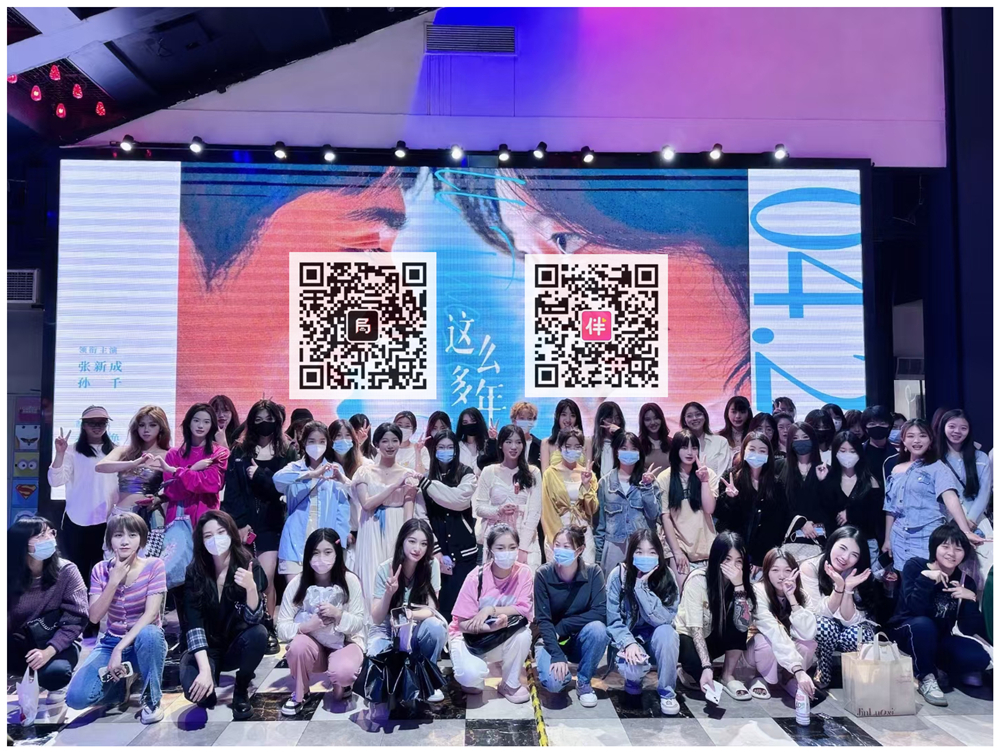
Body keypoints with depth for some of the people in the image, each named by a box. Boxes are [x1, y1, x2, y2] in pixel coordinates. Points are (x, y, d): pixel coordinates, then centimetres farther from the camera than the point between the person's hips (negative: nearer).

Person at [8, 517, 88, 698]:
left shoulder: (66, 571, -12)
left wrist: (48, 652, -27)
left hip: (59, 642, -1)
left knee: (54, 673, -33)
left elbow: (76, 619, -15)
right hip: (20, 643, 1)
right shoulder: (10, 576, -6)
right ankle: (29, 674, -1)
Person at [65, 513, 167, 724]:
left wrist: (120, 648, -30)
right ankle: (122, 680, 12)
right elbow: (95, 617, -12)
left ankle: (152, 699, -15)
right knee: (76, 697, -21)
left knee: (149, 633, -40)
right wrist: (114, 581, -22)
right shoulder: (101, 570, -3)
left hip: (145, 642, -3)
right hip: (111, 642, 3)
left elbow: (151, 614, -22)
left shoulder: (154, 566, -14)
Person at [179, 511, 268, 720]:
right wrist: (205, 669, -30)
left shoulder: (250, 567, -15)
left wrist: (251, 587, -42)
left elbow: (252, 620, -23)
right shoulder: (195, 572, -13)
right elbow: (193, 625, -19)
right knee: (195, 688, -30)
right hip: (206, 647, 0)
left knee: (258, 634, -33)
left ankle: (241, 690, -3)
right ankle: (208, 695, 10)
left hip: (236, 646, 0)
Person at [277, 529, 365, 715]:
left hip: (345, 642, -1)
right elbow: (282, 628, -12)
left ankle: (343, 683, 6)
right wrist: (306, 626, -32)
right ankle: (300, 694, -4)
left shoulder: (350, 580, -14)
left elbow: (358, 624, -10)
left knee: (342, 672, -33)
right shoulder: (297, 583, -12)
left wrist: (338, 614, -30)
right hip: (313, 643, 2)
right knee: (298, 645, -33)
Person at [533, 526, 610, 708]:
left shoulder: (593, 572, -14)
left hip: (581, 640, 1)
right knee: (554, 682, -30)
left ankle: (584, 682, -7)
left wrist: (562, 627, -25)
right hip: (551, 640, -1)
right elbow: (543, 620, -17)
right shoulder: (544, 574, -16)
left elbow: (601, 612, -23)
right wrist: (557, 656, -29)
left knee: (597, 628, -32)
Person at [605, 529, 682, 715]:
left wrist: (642, 585, -32)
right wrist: (628, 643, -30)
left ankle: (667, 692, -10)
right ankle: (634, 679, 9)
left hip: (655, 636, 1)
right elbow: (613, 620, -14)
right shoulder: (618, 574, -17)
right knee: (632, 665, -32)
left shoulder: (666, 576, -14)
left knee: (667, 632, -33)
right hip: (628, 636, -1)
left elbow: (663, 619, -26)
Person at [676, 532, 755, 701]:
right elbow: (696, 629, -29)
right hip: (688, 637, -5)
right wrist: (707, 667, -40)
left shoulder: (740, 583, -14)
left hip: (715, 637, 5)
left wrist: (739, 586, -36)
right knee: (697, 666, -37)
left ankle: (727, 676, -10)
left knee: (738, 620, -26)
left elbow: (742, 625, -29)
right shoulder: (697, 580, -27)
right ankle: (689, 672, 0)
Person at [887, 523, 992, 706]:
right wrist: (926, 579, -36)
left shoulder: (965, 581, -4)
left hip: (939, 638, 4)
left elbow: (968, 629, -11)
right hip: (907, 632, -4)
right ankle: (926, 677, -15)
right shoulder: (914, 566, -15)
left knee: (979, 658, -24)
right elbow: (915, 610, -28)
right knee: (923, 624, -38)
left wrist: (970, 599, -25)